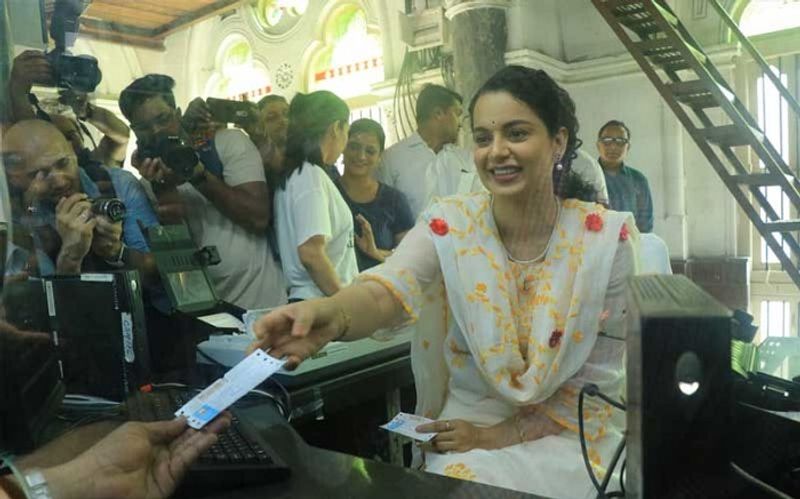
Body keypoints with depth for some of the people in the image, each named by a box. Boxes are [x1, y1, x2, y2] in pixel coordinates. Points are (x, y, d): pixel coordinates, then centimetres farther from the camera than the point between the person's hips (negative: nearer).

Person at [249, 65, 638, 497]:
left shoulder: (607, 238, -10)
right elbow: (387, 290, -29)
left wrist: (502, 435, -14)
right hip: (465, 431, 1)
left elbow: (601, 379, -6)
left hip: (571, 435, 0)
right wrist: (332, 314, -51)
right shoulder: (448, 224, -10)